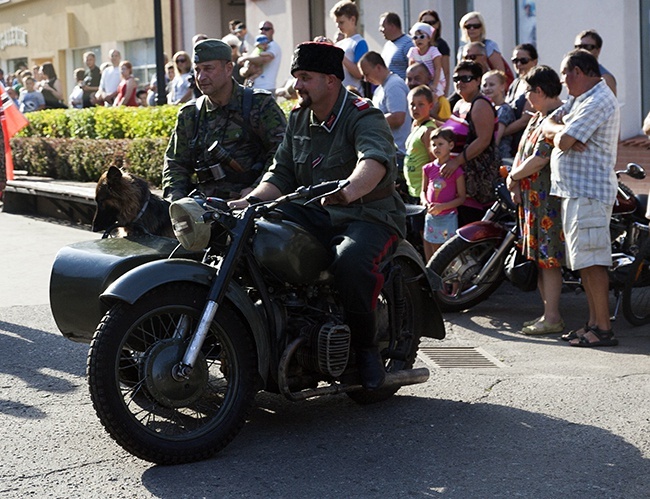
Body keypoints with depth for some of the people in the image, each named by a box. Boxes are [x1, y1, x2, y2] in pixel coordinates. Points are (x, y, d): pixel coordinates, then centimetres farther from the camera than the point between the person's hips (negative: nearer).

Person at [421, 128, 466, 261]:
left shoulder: (456, 171, -7)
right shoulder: (428, 168, 6)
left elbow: (461, 197, -5)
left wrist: (442, 206, -18)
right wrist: (425, 203, -6)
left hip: (448, 218, -4)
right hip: (431, 217, 4)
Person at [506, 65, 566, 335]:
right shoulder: (538, 117, 17)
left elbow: (539, 160, -21)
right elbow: (521, 153, 17)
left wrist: (513, 177, -6)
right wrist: (516, 185, 4)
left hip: (549, 199, -10)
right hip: (531, 197, 10)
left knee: (548, 259, -7)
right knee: (538, 258, 13)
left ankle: (552, 318, -2)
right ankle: (548, 312, 20)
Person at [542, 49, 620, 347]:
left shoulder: (599, 101, -15)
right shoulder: (580, 98, 19)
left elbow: (564, 141, -22)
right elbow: (549, 124, 13)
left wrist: (562, 135, 1)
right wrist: (563, 132, -8)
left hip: (589, 192, -10)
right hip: (574, 190, 10)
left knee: (592, 261, -10)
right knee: (584, 261, 12)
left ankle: (603, 329, -8)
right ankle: (594, 323, 19)